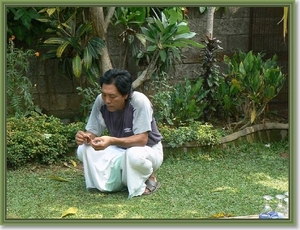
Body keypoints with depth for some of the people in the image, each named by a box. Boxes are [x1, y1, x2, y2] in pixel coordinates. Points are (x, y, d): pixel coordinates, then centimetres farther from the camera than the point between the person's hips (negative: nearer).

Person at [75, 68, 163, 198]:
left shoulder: (139, 101, -29)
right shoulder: (101, 101, -16)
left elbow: (142, 139, -32)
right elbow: (92, 132, -10)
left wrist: (111, 141, -46)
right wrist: (85, 137, -35)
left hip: (148, 149, -5)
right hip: (120, 151, 5)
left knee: (133, 155, -39)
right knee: (83, 151, -16)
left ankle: (149, 178, -5)